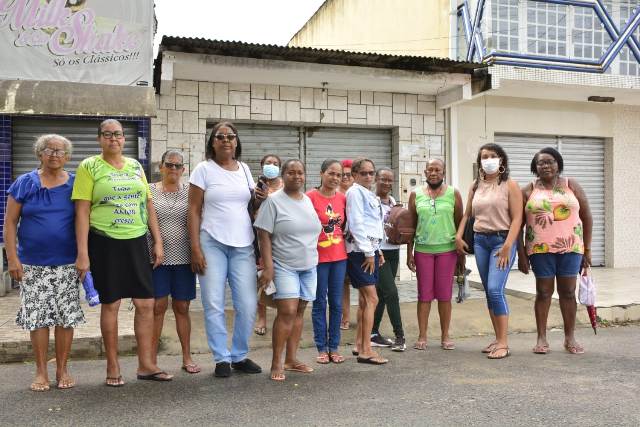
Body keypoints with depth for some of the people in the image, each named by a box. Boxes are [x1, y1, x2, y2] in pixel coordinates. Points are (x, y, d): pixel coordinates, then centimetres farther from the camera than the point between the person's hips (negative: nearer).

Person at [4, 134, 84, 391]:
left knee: (66, 316, 2)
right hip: (32, 264, 0)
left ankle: (62, 370, 16)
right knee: (37, 317, 3)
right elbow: (10, 222, 2)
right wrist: (12, 258, -5)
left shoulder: (75, 185, 5)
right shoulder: (24, 184, 3)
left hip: (67, 264, 1)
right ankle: (41, 371, 16)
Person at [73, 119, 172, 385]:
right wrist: (83, 253, -12)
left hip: (136, 242, 4)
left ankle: (146, 364, 17)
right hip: (105, 243, -4)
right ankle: (113, 368, 19)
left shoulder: (135, 166, 12)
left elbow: (148, 206, 13)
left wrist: (158, 242, 8)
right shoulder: (89, 167, -1)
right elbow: (82, 211, -6)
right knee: (110, 304, 5)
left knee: (146, 303, 4)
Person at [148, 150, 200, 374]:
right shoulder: (149, 191, 3)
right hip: (157, 258, -1)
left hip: (183, 259, 2)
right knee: (157, 307, 2)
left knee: (182, 308, 9)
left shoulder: (190, 192, 7)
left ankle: (187, 357, 19)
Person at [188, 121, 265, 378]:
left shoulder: (244, 169, 12)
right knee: (214, 305, -1)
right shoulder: (204, 169, 0)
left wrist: (260, 199, -2)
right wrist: (195, 248, -10)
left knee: (248, 305, 2)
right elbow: (194, 211, -3)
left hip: (243, 245, 4)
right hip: (212, 244, -3)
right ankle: (222, 359, 14)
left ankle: (240, 356, 20)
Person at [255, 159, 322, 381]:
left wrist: (314, 259, 14)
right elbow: (264, 236, -11)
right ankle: (276, 363, -2)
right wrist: (268, 267, -17)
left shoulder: (308, 201, 11)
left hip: (309, 265, 6)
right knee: (287, 312, -13)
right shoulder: (273, 200, -7)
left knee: (299, 312, 8)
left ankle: (291, 358, 18)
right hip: (284, 266, -6)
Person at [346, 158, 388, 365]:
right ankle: (366, 351, -7)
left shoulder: (370, 194, 19)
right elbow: (356, 224, -16)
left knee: (364, 299, 12)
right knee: (372, 299, -11)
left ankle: (359, 345, 20)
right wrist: (369, 252, -15)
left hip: (371, 250, 9)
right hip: (360, 252, -9)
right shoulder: (355, 192, -9)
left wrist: (378, 251, 16)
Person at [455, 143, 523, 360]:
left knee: (495, 289, -15)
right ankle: (498, 339, 18)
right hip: (480, 240, 6)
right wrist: (458, 236, 3)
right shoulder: (475, 186, 13)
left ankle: (503, 343, -5)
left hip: (502, 239, -5)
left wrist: (507, 246, -17)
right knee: (489, 291, 8)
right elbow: (467, 214, 18)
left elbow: (517, 218, -9)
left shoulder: (509, 185, -3)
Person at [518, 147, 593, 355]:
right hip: (540, 249, -1)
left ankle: (570, 338, 17)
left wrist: (587, 249, 3)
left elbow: (587, 217, 8)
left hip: (570, 248, 1)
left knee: (568, 292, 6)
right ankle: (542, 338, 13)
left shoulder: (571, 186, 6)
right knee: (543, 292, 4)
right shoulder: (528, 191, 4)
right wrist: (521, 254, -1)